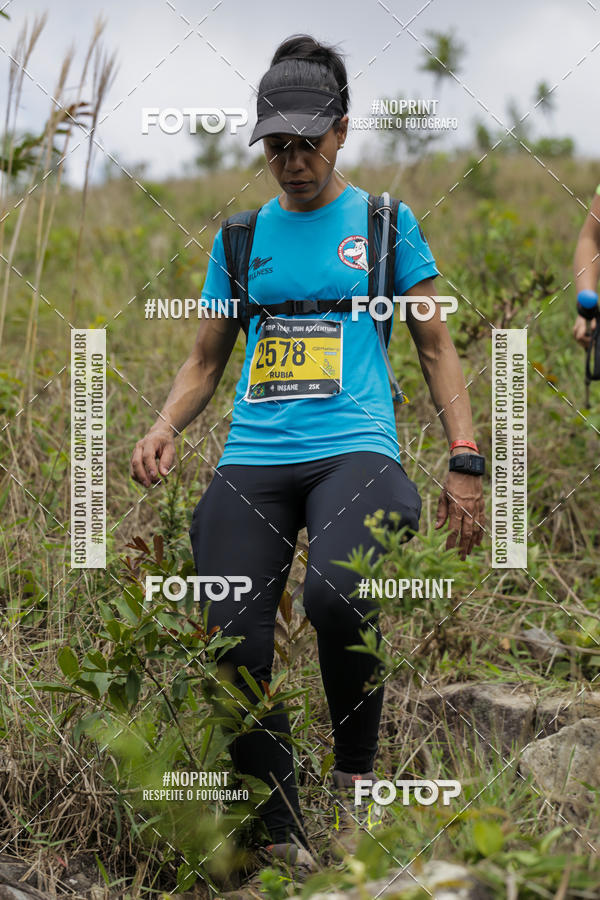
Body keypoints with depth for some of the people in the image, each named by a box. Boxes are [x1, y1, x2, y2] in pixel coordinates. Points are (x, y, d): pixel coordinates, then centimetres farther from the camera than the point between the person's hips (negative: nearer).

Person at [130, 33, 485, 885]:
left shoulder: (384, 223, 11)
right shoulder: (241, 236, 18)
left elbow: (434, 346, 14)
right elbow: (206, 359, 23)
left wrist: (465, 464, 4)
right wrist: (165, 427, 2)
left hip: (354, 447, -3)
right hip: (253, 457, 3)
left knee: (334, 593, -33)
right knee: (235, 641, -15)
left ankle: (356, 769, -7)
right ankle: (282, 837, 2)